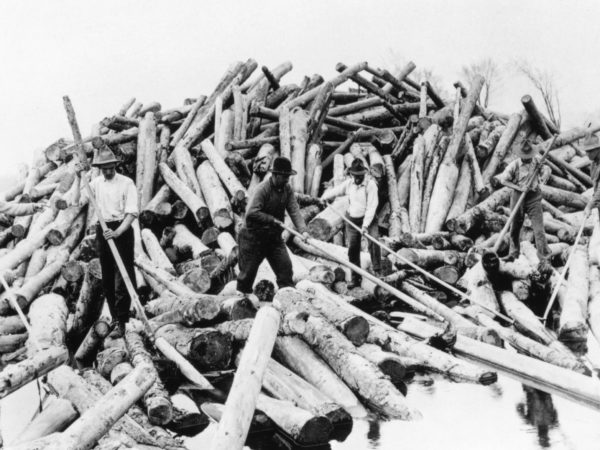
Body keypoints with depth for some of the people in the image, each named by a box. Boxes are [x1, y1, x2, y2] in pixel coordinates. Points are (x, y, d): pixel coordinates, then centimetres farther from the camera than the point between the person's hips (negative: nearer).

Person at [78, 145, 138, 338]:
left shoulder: (126, 183, -7)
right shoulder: (96, 183, 9)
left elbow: (132, 212, -14)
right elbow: (78, 201, 6)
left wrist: (118, 232, -25)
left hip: (121, 230, -5)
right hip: (102, 231, 6)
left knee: (122, 278, -8)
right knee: (107, 278, 12)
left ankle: (121, 322, -7)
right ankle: (114, 316, 24)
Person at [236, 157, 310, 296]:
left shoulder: (287, 189, 0)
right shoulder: (263, 189, -20)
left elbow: (294, 211, -8)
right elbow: (251, 213, -27)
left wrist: (303, 230, -22)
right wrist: (272, 219, -24)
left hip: (274, 236, 6)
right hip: (254, 236, -5)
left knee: (285, 266, -4)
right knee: (248, 270, 5)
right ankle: (242, 295, 25)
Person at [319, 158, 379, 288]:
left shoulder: (371, 184, -16)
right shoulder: (348, 183, -1)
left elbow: (371, 206, -22)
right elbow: (334, 191, 19)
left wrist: (365, 225, -28)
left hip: (368, 219, -4)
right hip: (352, 219, 4)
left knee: (373, 243, -25)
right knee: (353, 249, 3)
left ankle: (377, 271, -16)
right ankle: (356, 278, 12)